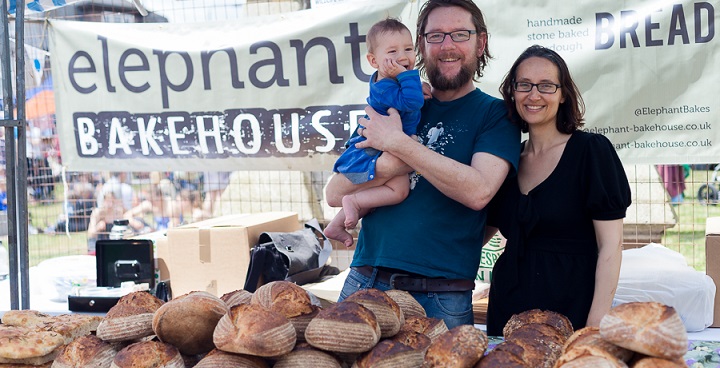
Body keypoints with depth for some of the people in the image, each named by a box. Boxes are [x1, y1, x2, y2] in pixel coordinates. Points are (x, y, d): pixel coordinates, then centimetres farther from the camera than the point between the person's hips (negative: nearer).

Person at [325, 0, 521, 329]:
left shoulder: (495, 114, 2)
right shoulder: (395, 107, 11)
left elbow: (478, 191, -17)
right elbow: (335, 194, 4)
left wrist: (397, 143, -13)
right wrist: (393, 165, -14)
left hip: (442, 298, -3)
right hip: (363, 283, 3)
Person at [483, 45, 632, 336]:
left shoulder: (591, 149, -5)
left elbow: (611, 245, -10)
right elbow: (484, 231, 17)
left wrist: (596, 325, -18)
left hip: (569, 309, -5)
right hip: (507, 309, 5)